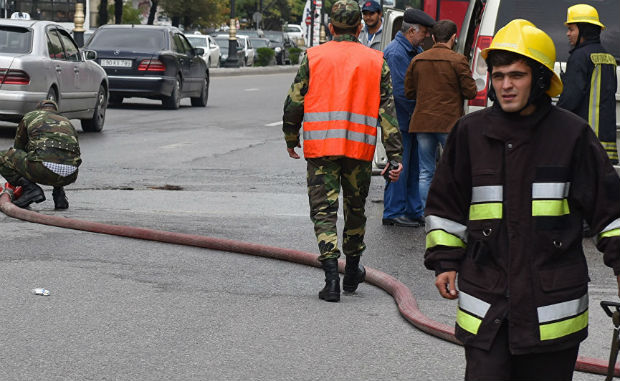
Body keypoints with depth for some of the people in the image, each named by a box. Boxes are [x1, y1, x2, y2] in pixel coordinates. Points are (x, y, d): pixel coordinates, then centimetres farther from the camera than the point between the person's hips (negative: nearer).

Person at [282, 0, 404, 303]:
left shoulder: (313, 57, 2)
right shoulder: (376, 61, 5)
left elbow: (294, 102, 4)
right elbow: (388, 110, 1)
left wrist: (290, 139, 18)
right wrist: (395, 156, 0)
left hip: (321, 146, -1)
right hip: (360, 149, 2)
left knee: (324, 212, -1)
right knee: (355, 209, 18)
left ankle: (331, 278, -15)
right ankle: (352, 273, 32)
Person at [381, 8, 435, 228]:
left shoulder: (416, 51, 13)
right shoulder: (395, 53, -17)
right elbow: (401, 91, -19)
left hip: (414, 119, 9)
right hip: (400, 120, -9)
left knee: (414, 166, 13)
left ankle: (414, 210, 21)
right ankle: (393, 213, 5)